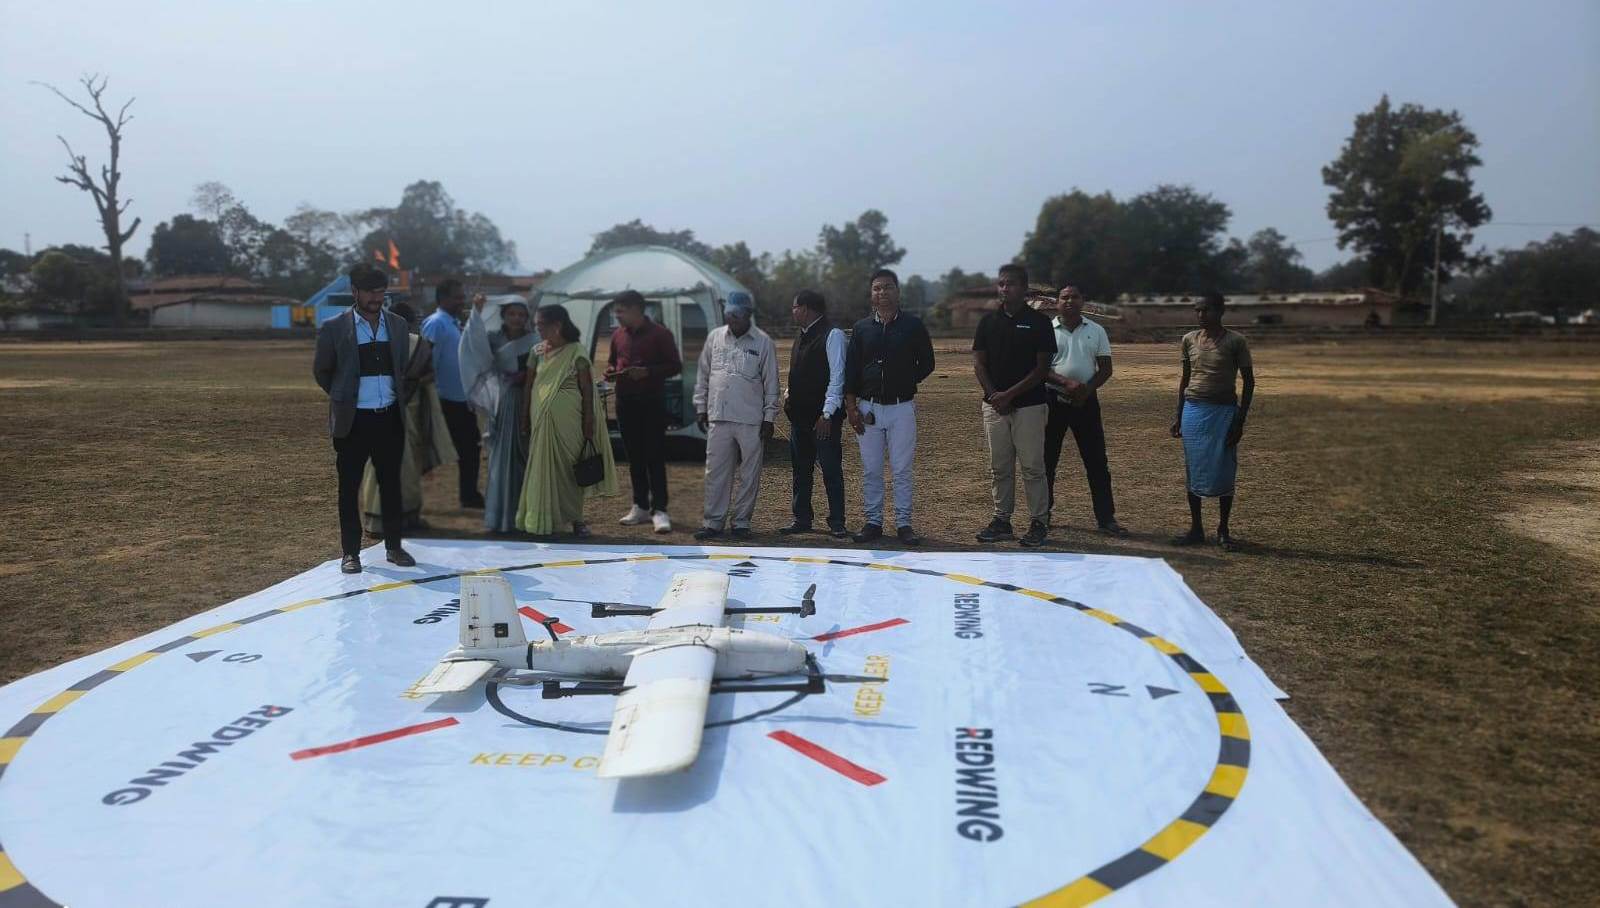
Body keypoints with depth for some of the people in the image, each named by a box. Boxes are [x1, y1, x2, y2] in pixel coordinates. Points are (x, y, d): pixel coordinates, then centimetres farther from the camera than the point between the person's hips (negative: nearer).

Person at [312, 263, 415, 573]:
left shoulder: (398, 325, 7)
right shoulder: (334, 328, -4)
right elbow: (321, 371, 7)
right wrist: (344, 398, 11)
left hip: (390, 418, 3)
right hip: (353, 421, -3)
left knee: (392, 485, 9)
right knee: (349, 488, 4)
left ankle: (393, 546, 19)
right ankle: (350, 552, 13)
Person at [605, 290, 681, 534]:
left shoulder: (659, 334, -6)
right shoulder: (618, 335, 11)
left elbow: (675, 366, -6)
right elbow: (611, 360, 25)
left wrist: (647, 372, -19)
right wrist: (610, 370, 1)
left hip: (652, 402, -6)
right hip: (625, 402, 6)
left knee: (654, 456, -6)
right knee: (634, 456, 10)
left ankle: (659, 510, -4)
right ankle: (640, 507, 19)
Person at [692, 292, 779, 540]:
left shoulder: (763, 342, 0)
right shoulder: (714, 337, 8)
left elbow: (771, 384, 1)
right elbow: (702, 376, 14)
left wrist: (769, 418, -3)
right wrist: (701, 408, 10)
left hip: (751, 420, -2)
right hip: (718, 418, 2)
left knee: (749, 474, 3)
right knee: (716, 472, 4)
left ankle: (741, 522, 13)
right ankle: (713, 522, 12)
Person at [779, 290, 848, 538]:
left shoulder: (832, 335, -10)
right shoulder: (801, 336, 16)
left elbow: (837, 377, -15)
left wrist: (827, 414, -18)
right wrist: (789, 393, 7)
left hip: (823, 417, -8)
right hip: (799, 414, 8)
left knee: (831, 470, -2)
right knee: (800, 468, 12)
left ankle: (836, 523, 6)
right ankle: (802, 519, 22)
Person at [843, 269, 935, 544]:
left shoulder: (912, 325, 2)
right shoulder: (861, 328, 8)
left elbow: (926, 364, 8)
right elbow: (851, 370, 7)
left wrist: (906, 383, -2)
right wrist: (851, 407, 0)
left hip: (902, 407, -2)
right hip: (868, 408, 2)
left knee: (902, 469, 2)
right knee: (870, 470, 7)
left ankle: (903, 523, 10)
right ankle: (873, 522, 16)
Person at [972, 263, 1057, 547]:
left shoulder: (1039, 322, -3)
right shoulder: (989, 320, 8)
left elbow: (1042, 367, -6)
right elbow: (978, 362, 7)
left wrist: (1009, 394, -12)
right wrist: (993, 394, -7)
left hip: (1029, 404, -4)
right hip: (994, 404, 4)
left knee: (1032, 467, -1)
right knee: (999, 467, 9)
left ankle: (1039, 522, 7)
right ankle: (1001, 520, 17)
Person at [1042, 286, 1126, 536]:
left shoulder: (1096, 331, 7)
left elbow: (1106, 368, 6)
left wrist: (1087, 389, -11)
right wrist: (1065, 383, -21)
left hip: (1086, 400, 2)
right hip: (1053, 399, -1)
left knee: (1097, 461, 2)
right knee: (1047, 459, 5)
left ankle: (1106, 518, 8)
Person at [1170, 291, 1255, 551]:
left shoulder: (1236, 341, -6)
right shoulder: (1189, 339, 6)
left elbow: (1248, 381, -2)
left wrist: (1240, 420, -8)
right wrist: (1179, 416, 11)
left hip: (1224, 412, -3)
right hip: (1194, 410, 4)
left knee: (1224, 471, 1)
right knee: (1194, 470, 6)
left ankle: (1223, 530, 14)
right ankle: (1196, 529, 15)